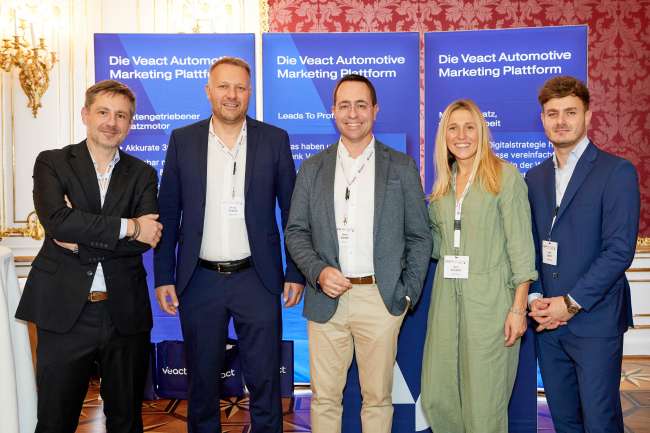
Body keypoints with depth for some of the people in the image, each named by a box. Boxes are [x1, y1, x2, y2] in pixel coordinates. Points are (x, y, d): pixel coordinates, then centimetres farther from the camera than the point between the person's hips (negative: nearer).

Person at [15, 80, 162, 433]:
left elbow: (147, 239, -8)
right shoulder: (51, 163, 3)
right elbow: (56, 220, -16)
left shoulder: (142, 175, 7)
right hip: (64, 312, -1)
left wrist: (81, 237, -13)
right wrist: (127, 226, -15)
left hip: (125, 314, 2)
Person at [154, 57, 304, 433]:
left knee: (265, 380, 8)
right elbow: (168, 214, 4)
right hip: (199, 280, 1)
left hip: (257, 278, -1)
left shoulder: (274, 140, 1)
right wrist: (164, 277, 1)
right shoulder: (183, 140, 3)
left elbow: (292, 211, 3)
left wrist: (296, 272, 0)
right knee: (202, 380, 15)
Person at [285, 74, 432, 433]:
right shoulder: (312, 168, 8)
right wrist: (318, 272, -10)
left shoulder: (402, 167, 4)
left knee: (378, 397, 10)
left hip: (381, 299, -1)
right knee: (324, 397, 10)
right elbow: (296, 232, 7)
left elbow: (418, 237, 5)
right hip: (326, 299, 1)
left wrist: (408, 294, -2)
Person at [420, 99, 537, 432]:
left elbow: (521, 246, -7)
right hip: (447, 296, 6)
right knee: (436, 396, 10)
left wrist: (518, 308, -12)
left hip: (489, 298, -5)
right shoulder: (443, 183, 12)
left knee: (484, 402, 3)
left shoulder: (505, 176, -5)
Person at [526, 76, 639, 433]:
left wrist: (571, 303, -15)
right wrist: (535, 298, -4)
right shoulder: (535, 177, 12)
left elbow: (620, 249, -13)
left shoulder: (617, 172, -5)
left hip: (595, 321, -5)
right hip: (548, 321, 5)